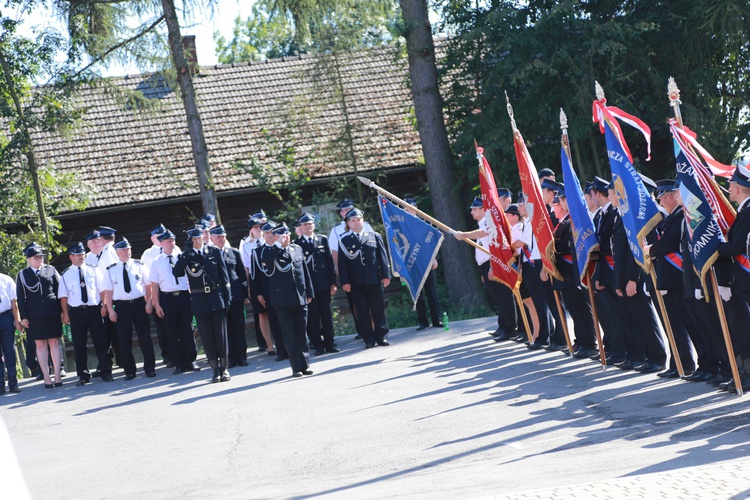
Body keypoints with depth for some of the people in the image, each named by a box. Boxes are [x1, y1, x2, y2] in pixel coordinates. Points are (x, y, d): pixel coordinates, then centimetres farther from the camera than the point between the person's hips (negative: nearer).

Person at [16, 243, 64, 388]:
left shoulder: (50, 270, 8)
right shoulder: (22, 275, 6)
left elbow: (59, 290, 8)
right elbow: (20, 298, 5)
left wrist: (62, 310, 2)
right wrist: (23, 317, -3)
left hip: (52, 313, 1)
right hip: (34, 315, -1)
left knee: (54, 343, 2)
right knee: (40, 345, 2)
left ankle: (57, 376, 6)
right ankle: (46, 378, 4)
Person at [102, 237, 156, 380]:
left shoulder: (139, 266, 5)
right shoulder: (111, 270, 5)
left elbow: (148, 285, 5)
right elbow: (108, 291, 3)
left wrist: (149, 302, -5)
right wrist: (110, 310, -3)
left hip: (139, 304, 0)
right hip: (121, 307, 0)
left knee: (145, 337, 2)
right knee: (124, 340, 2)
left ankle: (150, 368, 12)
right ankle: (129, 371, 12)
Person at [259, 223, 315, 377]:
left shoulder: (298, 249, 11)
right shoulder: (272, 253, -3)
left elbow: (305, 271, 15)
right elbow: (264, 262, -27)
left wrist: (309, 293, 13)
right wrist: (279, 245, -23)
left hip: (300, 299, 4)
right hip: (283, 301, -4)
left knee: (302, 334, 8)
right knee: (290, 335, 0)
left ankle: (305, 365, 13)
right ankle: (296, 367, 4)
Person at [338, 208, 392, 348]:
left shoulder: (375, 236, 10)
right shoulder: (344, 241, 6)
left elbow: (383, 257, 8)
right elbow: (342, 262, 3)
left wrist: (386, 275, 0)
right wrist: (345, 282, -5)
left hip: (375, 280, 1)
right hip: (356, 283, -1)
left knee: (379, 310, 4)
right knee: (363, 313, 1)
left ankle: (381, 337, 13)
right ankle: (369, 340, 6)